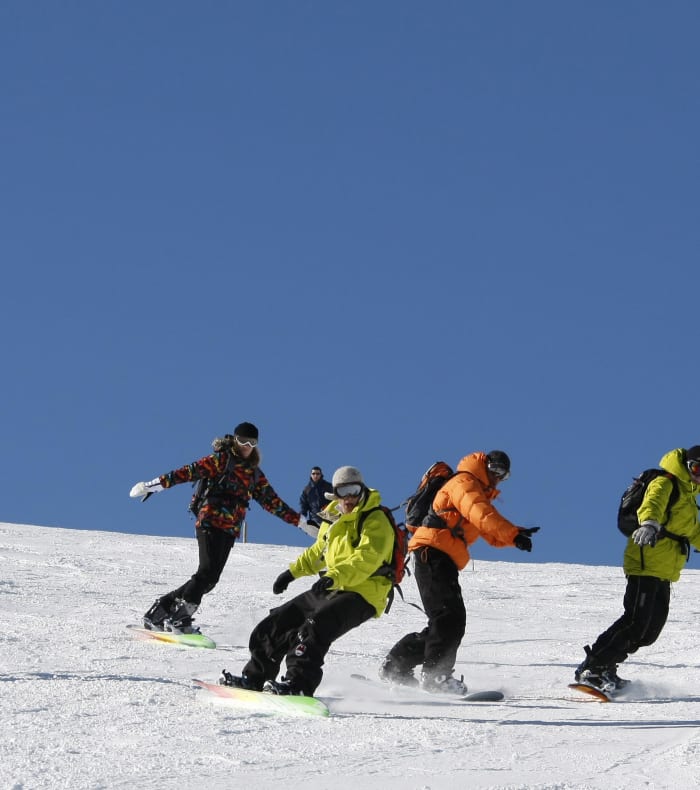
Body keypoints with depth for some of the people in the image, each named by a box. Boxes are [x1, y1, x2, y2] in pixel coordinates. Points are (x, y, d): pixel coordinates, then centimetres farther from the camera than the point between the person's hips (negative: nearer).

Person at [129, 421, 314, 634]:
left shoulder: (254, 473, 18)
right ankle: (179, 617, -15)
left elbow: (271, 501, 22)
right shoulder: (221, 460, -1)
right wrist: (156, 484, -20)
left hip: (230, 530, 6)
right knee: (208, 570, -20)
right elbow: (191, 471, -10)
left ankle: (162, 609, 7)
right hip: (210, 522, -6)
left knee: (210, 578, -1)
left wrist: (299, 521, 20)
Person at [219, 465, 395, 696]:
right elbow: (318, 552, 34)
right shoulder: (332, 521, 16)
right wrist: (293, 572, 29)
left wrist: (335, 577, -38)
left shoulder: (376, 521, -11)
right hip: (330, 590, 9)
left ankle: (299, 683, -37)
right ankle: (254, 677, 17)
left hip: (361, 594, -9)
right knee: (276, 623, 7)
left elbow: (366, 559, -26)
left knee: (314, 627, -32)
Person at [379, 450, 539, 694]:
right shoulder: (465, 483, -4)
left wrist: (517, 534, 4)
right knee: (450, 618, -17)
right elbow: (481, 514, -23)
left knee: (450, 623, 10)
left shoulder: (481, 494, 28)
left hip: (444, 562, 10)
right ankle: (436, 676, -19)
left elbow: (493, 535, 24)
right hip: (433, 554, -10)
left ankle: (396, 667, 16)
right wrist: (513, 534, -32)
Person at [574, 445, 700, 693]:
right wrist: (650, 524, -50)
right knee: (636, 622, -16)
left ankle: (605, 668, 12)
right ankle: (591, 668, -14)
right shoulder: (665, 484, -6)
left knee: (650, 630, 4)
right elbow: (651, 505, -29)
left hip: (664, 572, 10)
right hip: (646, 564, -10)